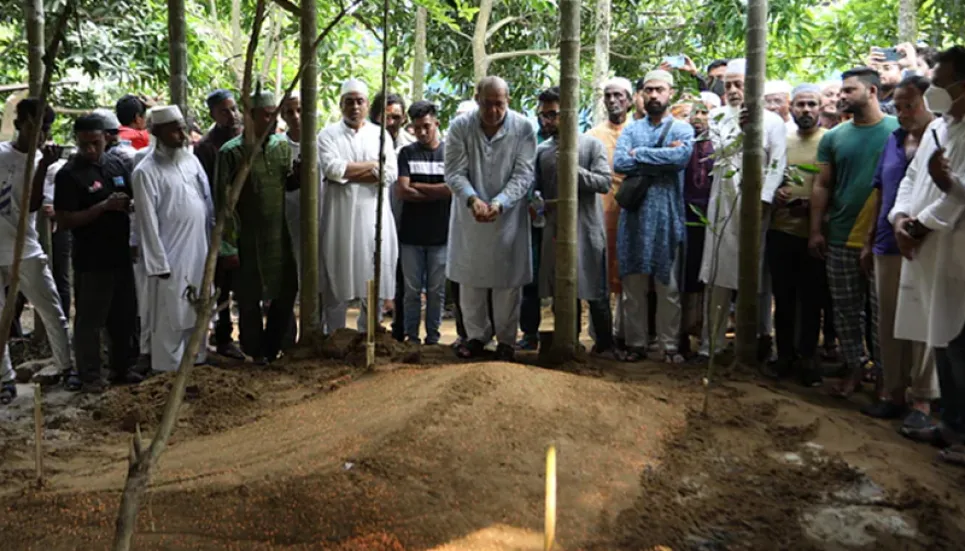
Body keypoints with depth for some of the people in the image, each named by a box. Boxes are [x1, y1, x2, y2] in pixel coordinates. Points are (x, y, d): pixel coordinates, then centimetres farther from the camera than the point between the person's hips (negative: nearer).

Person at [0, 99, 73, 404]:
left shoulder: (41, 160, 0)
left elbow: (32, 206, -14)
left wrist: (42, 166, -21)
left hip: (25, 250, 1)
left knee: (53, 312, 7)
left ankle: (68, 367, 22)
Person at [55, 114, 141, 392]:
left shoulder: (117, 165, 7)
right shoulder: (68, 174, -10)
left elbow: (132, 200, 19)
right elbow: (64, 221, -15)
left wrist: (129, 203, -6)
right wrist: (104, 206, -21)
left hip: (121, 253, 6)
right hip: (91, 259, -6)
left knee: (124, 316, 15)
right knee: (89, 320, 3)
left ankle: (121, 369, 29)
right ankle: (89, 376, 15)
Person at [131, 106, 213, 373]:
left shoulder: (192, 160, 9)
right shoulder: (146, 172, -10)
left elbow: (208, 204, 13)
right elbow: (148, 222, -12)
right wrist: (158, 264, -13)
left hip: (200, 254, 6)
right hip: (171, 259, -6)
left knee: (198, 315, 16)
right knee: (171, 321, 1)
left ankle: (196, 362, 30)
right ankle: (169, 371, 12)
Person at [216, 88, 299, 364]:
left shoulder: (282, 146, 5)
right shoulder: (231, 152, -11)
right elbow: (224, 201, -11)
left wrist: (298, 174, -8)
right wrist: (228, 245, -13)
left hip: (279, 235, 5)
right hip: (248, 239, -5)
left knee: (287, 290, 10)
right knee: (249, 298, 7)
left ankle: (272, 346, 29)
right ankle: (255, 351, 25)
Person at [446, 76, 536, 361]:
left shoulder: (523, 128, -9)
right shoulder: (460, 127, -7)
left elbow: (523, 174, -11)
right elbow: (455, 172, -8)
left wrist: (499, 203, -24)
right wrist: (472, 199, -26)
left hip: (508, 216, -1)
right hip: (470, 216, 1)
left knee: (507, 281, 6)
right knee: (470, 279, 10)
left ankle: (506, 339, 22)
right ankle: (477, 335, 27)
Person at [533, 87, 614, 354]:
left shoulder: (592, 145, -1)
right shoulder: (542, 151, 10)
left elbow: (604, 183, -11)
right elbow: (536, 188, 14)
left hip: (587, 229, -4)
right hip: (555, 230, 4)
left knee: (595, 292, 2)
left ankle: (605, 344, 16)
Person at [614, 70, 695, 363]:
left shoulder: (682, 128, 6)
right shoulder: (631, 129, 12)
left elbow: (681, 157, -17)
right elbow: (619, 162, -6)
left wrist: (639, 154, -8)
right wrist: (662, 158, -9)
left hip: (667, 215, -2)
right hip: (634, 214, 2)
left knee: (668, 286, 3)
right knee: (634, 284, 6)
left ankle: (670, 345, 11)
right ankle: (636, 343, 14)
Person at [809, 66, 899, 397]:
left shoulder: (899, 130, -2)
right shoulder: (834, 137, 7)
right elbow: (822, 186, 7)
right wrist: (816, 230, 1)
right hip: (841, 239, 3)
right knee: (846, 309, 9)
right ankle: (854, 368, 21)